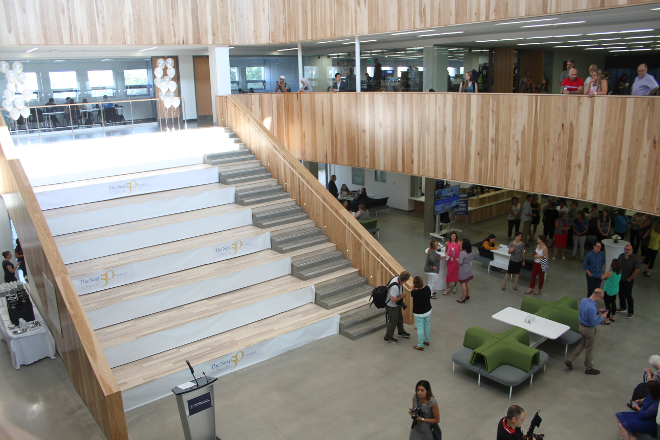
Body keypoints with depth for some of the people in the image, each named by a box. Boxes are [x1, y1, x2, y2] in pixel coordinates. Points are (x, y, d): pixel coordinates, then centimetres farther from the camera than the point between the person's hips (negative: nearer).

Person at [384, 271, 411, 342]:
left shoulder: (397, 278, -14)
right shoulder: (395, 287, -41)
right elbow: (393, 299, -36)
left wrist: (402, 295, 1)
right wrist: (402, 296, -24)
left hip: (397, 304, 9)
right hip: (392, 306, -9)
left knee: (400, 318, 27)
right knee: (393, 321, 8)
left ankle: (401, 332, 50)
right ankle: (388, 338, 27)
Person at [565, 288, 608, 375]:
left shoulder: (583, 300, -6)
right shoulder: (592, 307, -34)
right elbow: (594, 323, -25)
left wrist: (598, 312, 6)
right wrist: (602, 317, -11)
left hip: (581, 326, 8)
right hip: (589, 329, -8)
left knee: (583, 344, 27)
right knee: (589, 348, 13)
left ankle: (569, 360, 26)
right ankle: (588, 368, 32)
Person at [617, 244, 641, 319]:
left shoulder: (635, 259, -18)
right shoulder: (621, 256, 0)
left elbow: (637, 270, -20)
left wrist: (630, 278, -14)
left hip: (628, 281, -6)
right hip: (620, 279, 6)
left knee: (628, 295, -3)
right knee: (620, 293, 18)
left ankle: (631, 312, 9)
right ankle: (622, 307, 38)